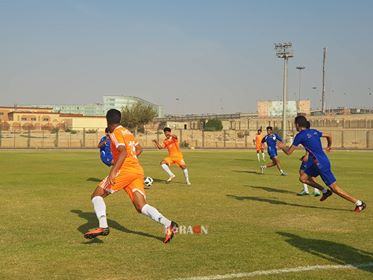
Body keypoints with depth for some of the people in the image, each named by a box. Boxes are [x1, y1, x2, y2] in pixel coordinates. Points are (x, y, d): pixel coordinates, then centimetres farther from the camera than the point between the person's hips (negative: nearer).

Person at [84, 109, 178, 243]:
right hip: (138, 170, 8)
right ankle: (168, 224, -16)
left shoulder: (116, 133, -3)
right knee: (141, 206, 2)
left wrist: (113, 171, -23)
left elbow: (123, 152, -18)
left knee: (97, 195, 0)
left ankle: (103, 226, -18)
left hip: (125, 170, -8)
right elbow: (139, 149, 31)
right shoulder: (127, 132, 22)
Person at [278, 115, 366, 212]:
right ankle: (325, 191, 15)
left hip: (321, 163, -9)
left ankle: (359, 203, -1)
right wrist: (329, 146, 43)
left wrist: (282, 147, 17)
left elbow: (288, 152, -5)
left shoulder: (300, 136, -11)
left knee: (334, 187, -4)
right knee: (303, 178, 14)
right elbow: (328, 136, 23)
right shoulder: (314, 131, 11)